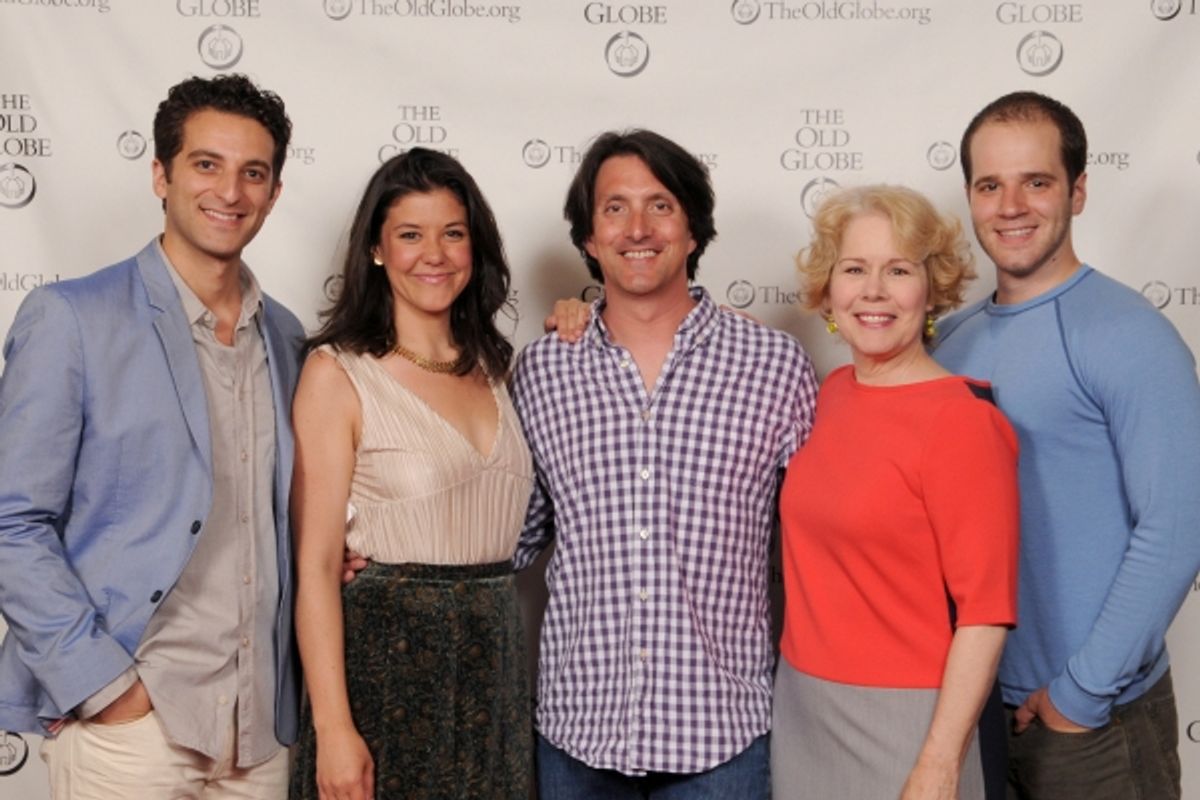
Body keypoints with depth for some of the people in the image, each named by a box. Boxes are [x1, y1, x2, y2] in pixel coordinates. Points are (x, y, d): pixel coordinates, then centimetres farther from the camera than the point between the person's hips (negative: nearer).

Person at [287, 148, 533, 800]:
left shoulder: (491, 365, 9)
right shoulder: (337, 372, -8)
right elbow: (316, 564, -12)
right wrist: (333, 728, -18)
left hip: (493, 659, 6)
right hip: (385, 656, -5)